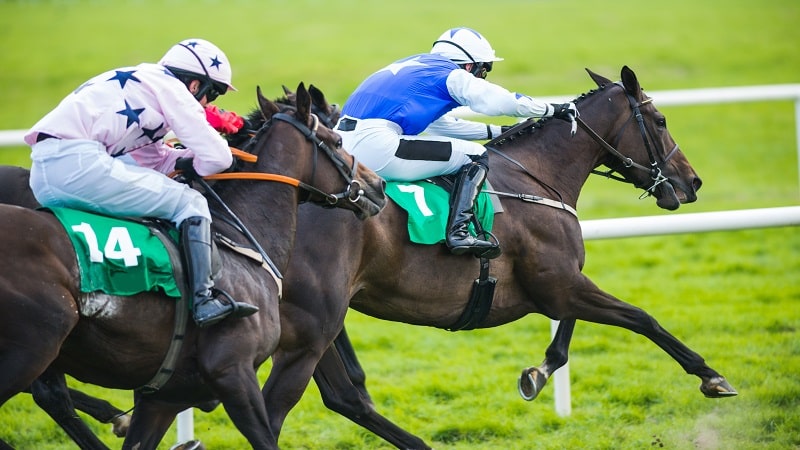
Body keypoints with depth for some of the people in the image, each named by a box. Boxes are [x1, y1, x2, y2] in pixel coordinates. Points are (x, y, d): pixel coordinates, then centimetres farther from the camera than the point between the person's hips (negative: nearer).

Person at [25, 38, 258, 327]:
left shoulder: (143, 82, 30)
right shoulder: (172, 89, 3)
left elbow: (153, 157, 30)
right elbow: (217, 158, -1)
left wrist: (185, 158, 20)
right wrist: (194, 168, 19)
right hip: (77, 162, -10)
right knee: (190, 203, -1)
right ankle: (204, 300, -13)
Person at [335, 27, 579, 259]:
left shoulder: (418, 67, 30)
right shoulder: (453, 75, 5)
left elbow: (445, 125, 40)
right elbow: (506, 102, 7)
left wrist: (499, 132, 41)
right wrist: (553, 110, 22)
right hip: (374, 146, -9)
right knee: (475, 155, 2)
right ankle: (458, 231, -10)